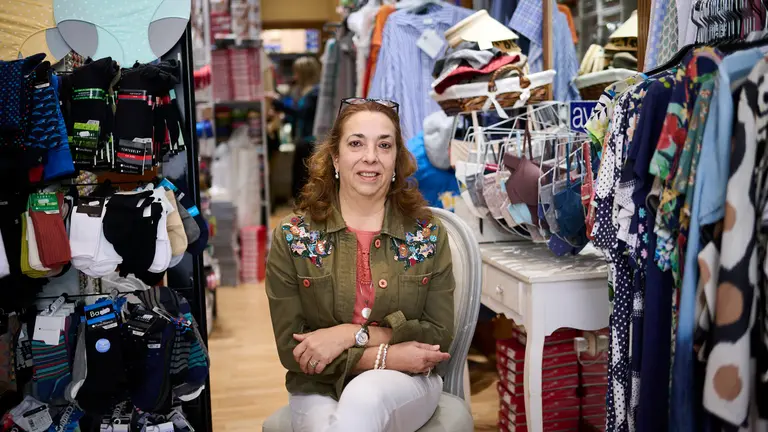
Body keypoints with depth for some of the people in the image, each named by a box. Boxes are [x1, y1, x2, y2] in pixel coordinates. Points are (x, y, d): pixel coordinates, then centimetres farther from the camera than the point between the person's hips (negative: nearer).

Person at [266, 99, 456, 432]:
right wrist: (386, 356, -17)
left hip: (405, 383, 0)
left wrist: (352, 334, -16)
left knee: (365, 395, -34)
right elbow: (292, 348, -6)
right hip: (319, 389, 0)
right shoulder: (292, 237, -3)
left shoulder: (428, 235, 0)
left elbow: (439, 335, -3)